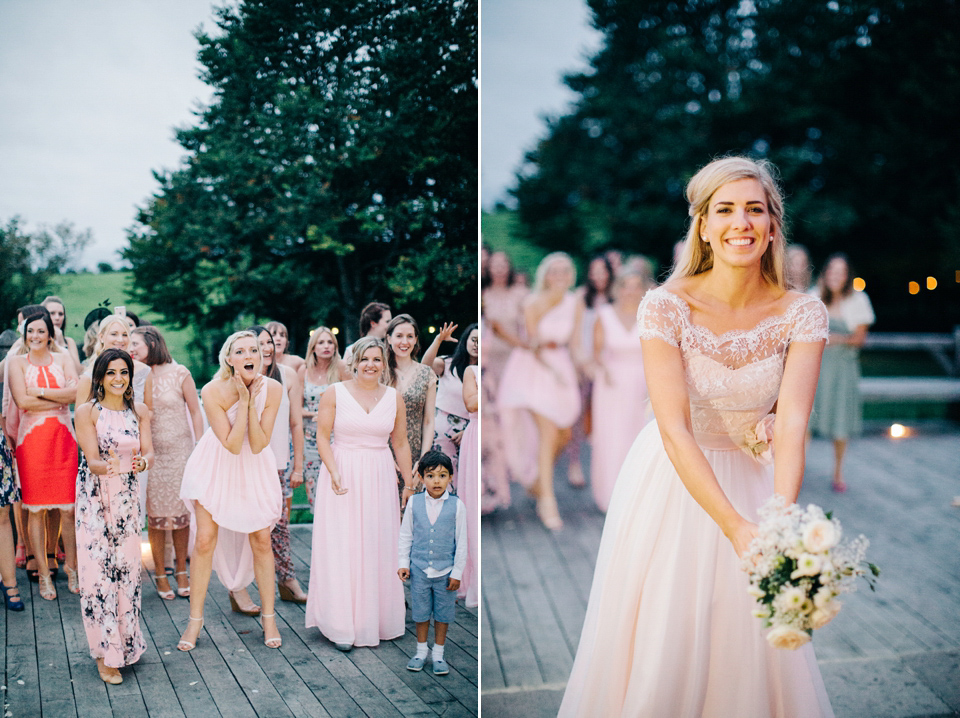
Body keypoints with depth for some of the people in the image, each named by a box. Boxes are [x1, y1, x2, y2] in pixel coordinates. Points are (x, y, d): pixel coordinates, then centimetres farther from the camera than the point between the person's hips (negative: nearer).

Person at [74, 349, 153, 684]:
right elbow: (91, 460, -13)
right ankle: (104, 652, 2)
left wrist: (142, 462, -27)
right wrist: (107, 467, -36)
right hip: (94, 496, -3)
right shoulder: (87, 412, -7)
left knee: (127, 567, 5)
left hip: (128, 496, 3)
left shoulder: (140, 412, 5)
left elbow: (149, 451, -3)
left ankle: (125, 640, 22)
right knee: (98, 569, -7)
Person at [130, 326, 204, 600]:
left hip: (180, 451, -1)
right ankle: (160, 575, 14)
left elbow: (195, 413, 2)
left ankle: (181, 572, 17)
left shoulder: (179, 373, -3)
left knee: (181, 512, 3)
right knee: (156, 515, 2)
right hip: (150, 453, 1)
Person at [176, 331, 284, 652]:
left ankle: (268, 617, 19)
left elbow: (258, 445, -19)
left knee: (261, 540, 5)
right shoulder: (213, 391, -24)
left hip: (255, 467, 2)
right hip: (217, 465, -2)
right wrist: (243, 400, -29)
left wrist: (251, 402, -28)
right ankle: (195, 620, 12)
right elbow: (232, 445, -24)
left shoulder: (272, 389, -19)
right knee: (204, 540, -3)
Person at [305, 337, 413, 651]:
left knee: (379, 548, 6)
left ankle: (378, 619, 20)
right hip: (343, 476, -2)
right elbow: (322, 437, -3)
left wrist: (409, 482, 9)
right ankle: (343, 626, 7)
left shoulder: (394, 398, 5)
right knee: (340, 548, -2)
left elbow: (400, 443, 10)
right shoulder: (334, 393, -2)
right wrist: (334, 472, -16)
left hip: (380, 479, 3)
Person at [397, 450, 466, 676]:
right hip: (419, 569, 1)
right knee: (420, 613, 13)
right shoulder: (414, 502, -4)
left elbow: (461, 541, -3)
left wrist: (457, 572, -3)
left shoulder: (457, 505, -8)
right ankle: (421, 652, 31)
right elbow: (405, 535, 5)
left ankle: (438, 655, 27)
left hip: (445, 571, -1)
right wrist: (403, 563, 2)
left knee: (443, 614, 10)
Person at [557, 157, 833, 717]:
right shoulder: (666, 306, -19)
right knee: (661, 641, 8)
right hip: (673, 481, -1)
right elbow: (674, 429, -26)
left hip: (754, 478, 2)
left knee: (759, 639, 11)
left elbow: (792, 425, -24)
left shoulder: (802, 314, -13)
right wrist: (736, 527, -36)